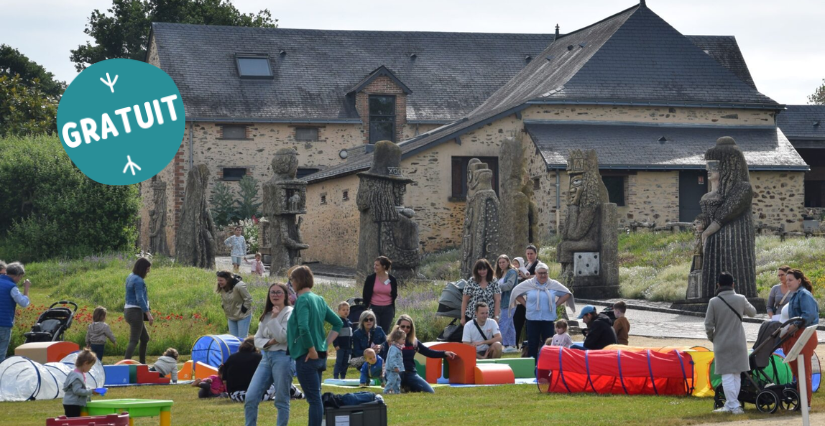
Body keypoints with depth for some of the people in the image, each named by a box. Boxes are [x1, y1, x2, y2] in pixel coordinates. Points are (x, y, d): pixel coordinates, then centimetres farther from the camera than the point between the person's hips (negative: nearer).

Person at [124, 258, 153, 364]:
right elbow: (140, 299, -23)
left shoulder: (130, 277, 14)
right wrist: (148, 314, -22)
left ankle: (142, 364, 22)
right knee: (134, 340, -11)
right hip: (136, 311, -10)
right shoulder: (138, 280, -16)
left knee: (145, 338, 18)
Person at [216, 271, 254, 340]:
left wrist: (244, 309, -15)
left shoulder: (239, 286, -26)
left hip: (243, 316, -7)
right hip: (231, 317, 7)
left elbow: (248, 299, -18)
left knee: (242, 338, -7)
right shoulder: (222, 288, -4)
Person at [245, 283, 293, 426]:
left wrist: (274, 318, -15)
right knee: (250, 398, -2)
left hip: (283, 358, -7)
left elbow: (283, 337, -14)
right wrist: (269, 342, -7)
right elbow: (257, 339, 12)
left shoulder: (289, 312, -4)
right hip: (266, 357, 7)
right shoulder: (266, 315, 16)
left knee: (281, 401, -1)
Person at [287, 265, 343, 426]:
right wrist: (326, 344, 12)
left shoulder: (303, 300, -13)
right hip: (320, 356, 8)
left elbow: (303, 328, -28)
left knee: (314, 399, -5)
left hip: (306, 357, -8)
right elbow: (338, 323, 18)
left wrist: (312, 350, -18)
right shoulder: (319, 299, 11)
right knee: (315, 398, 15)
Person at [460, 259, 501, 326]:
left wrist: (496, 317, -7)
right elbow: (464, 301, 3)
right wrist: (463, 317, 0)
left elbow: (497, 300, 2)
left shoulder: (494, 284, 5)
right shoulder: (471, 283, 2)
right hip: (471, 317, 0)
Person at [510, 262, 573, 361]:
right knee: (532, 344, 3)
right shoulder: (528, 284, 3)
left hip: (548, 319, 0)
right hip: (532, 319, 0)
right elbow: (516, 292, 10)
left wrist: (556, 304, 4)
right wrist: (525, 304, 3)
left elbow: (566, 294, 13)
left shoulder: (554, 284, 5)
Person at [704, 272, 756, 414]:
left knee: (727, 376, 0)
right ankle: (729, 405, 16)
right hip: (738, 343, 2)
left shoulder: (714, 302, -9)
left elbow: (708, 324, -7)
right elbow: (752, 312, 15)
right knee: (736, 375, 12)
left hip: (722, 344, -2)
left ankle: (734, 405, -5)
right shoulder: (740, 299, -3)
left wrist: (712, 338, 10)